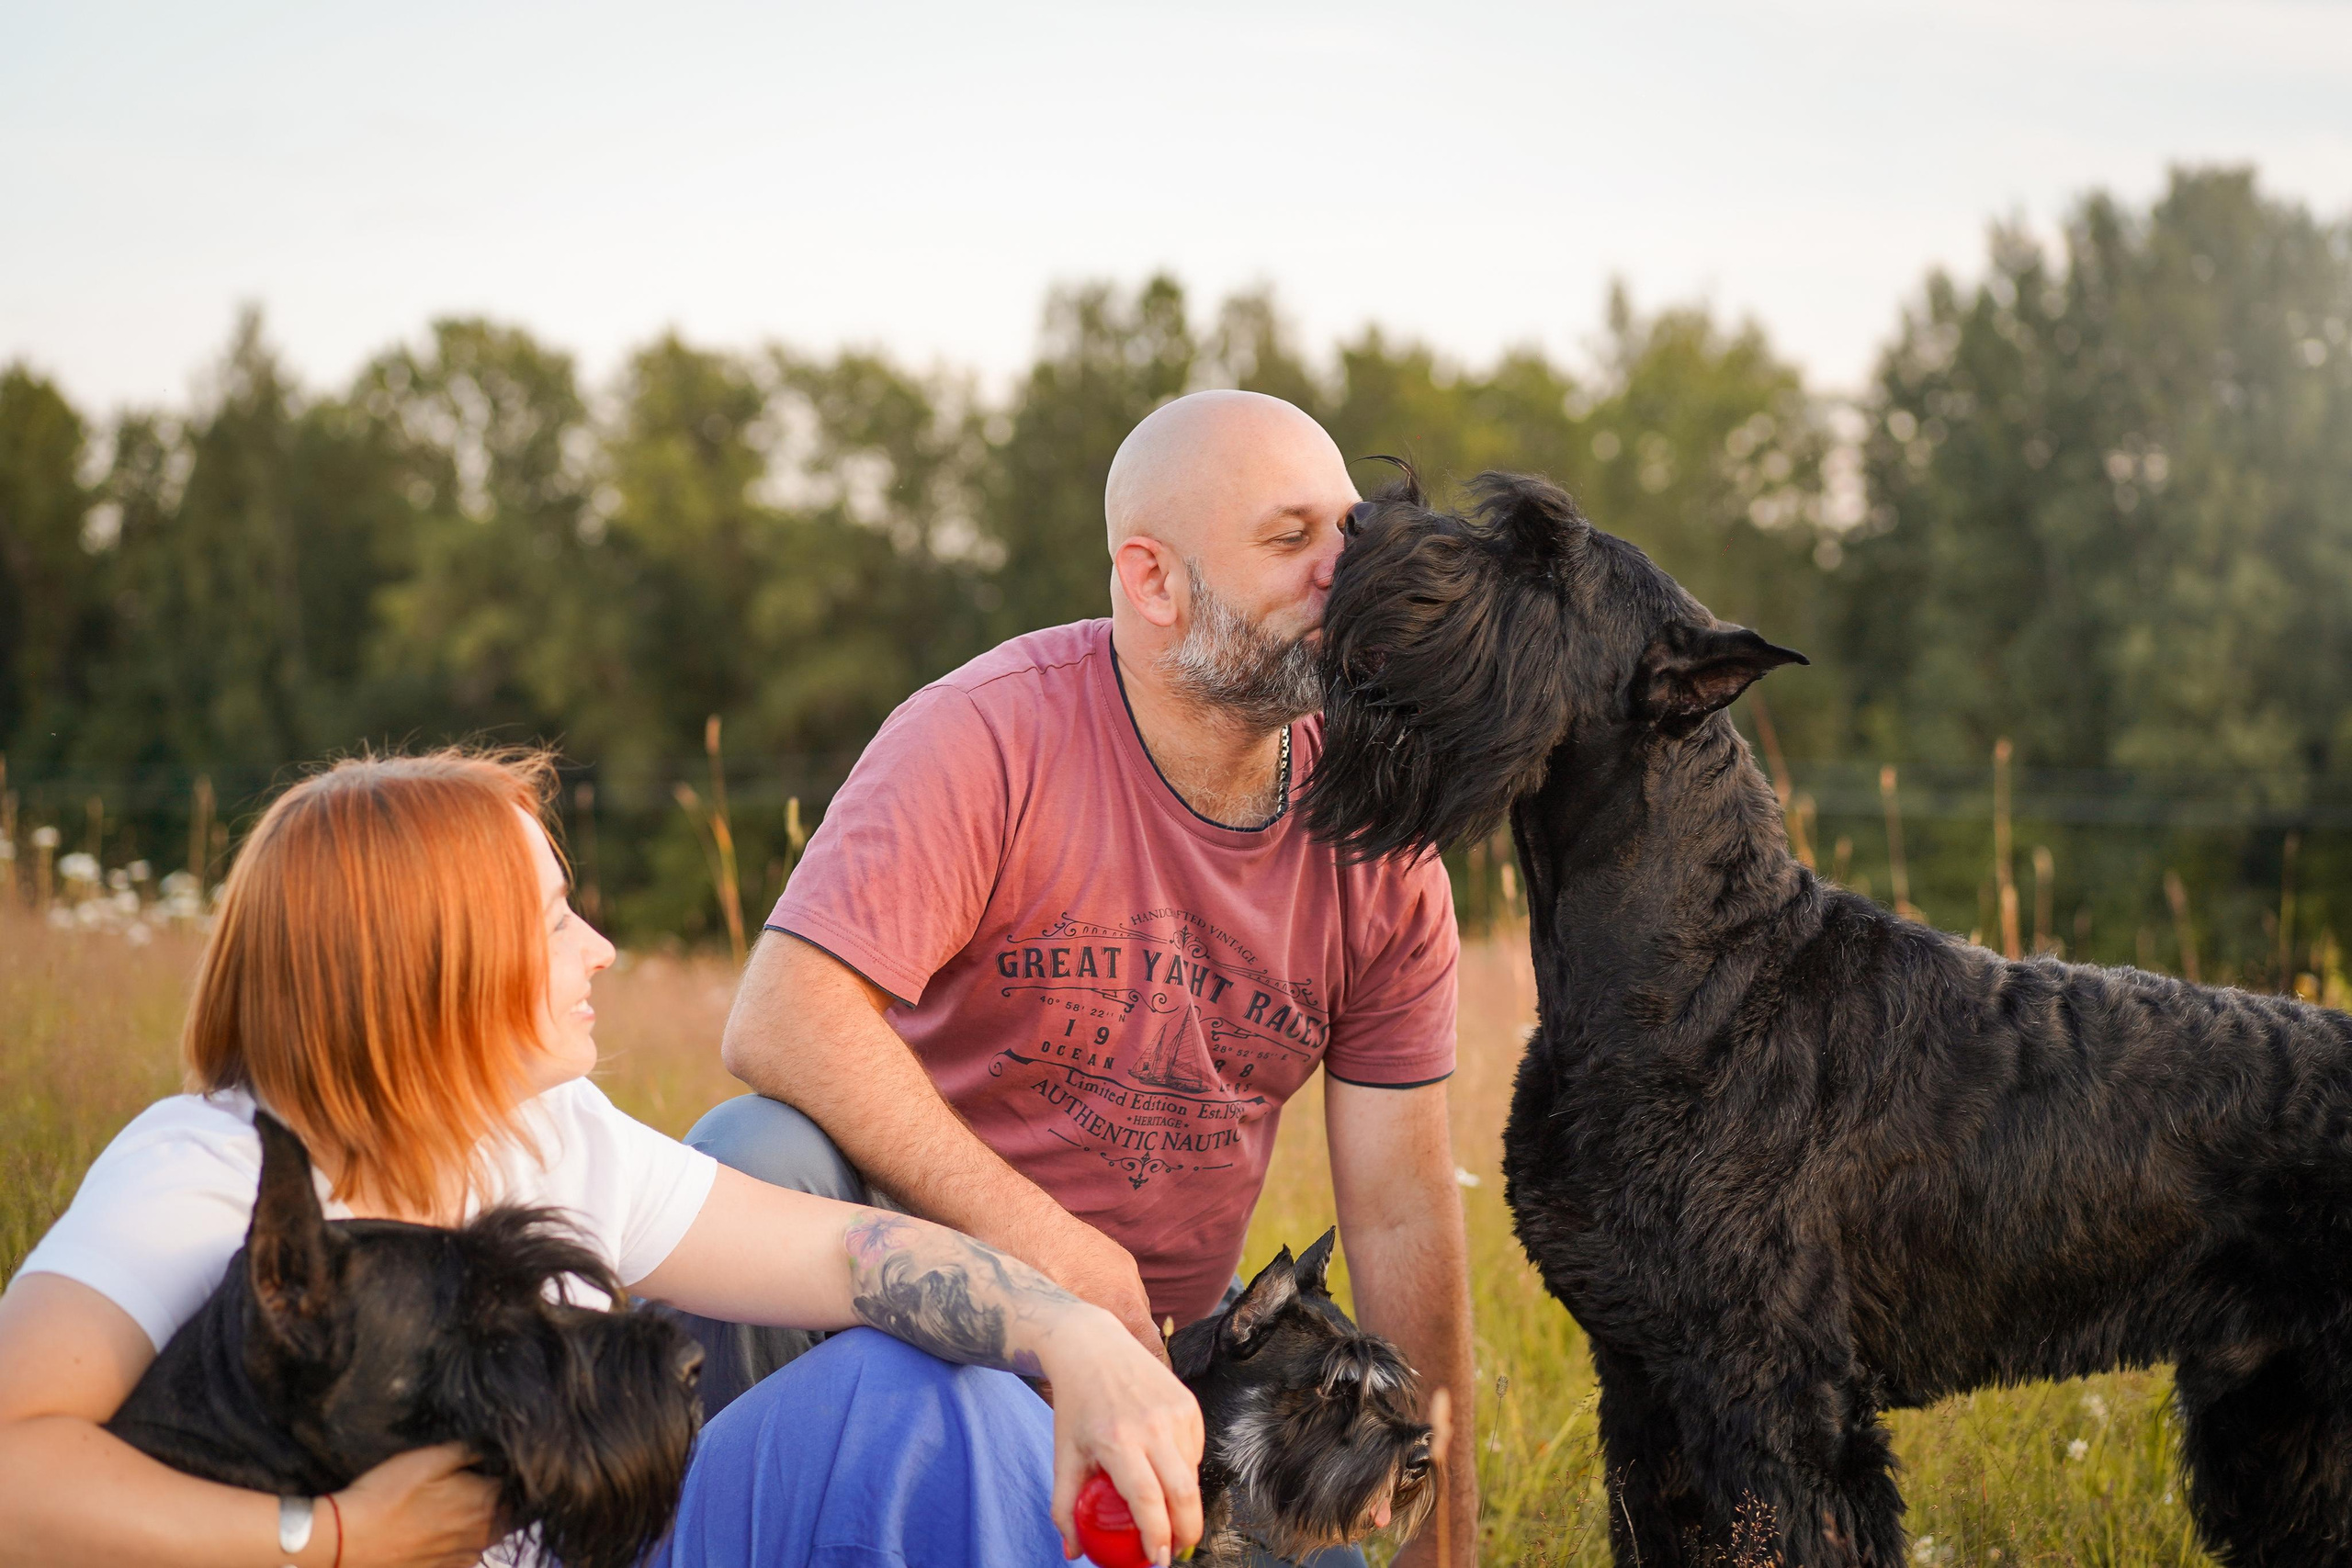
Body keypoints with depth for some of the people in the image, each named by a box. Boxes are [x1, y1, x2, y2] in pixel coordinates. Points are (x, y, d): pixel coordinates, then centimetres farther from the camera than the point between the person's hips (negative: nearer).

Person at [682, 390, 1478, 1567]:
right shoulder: (987, 736, -19)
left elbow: (1401, 1212, -2)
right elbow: (779, 1024, -31)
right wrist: (1045, 1245, -30)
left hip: (1164, 1338, 4)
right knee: (756, 1157, -32)